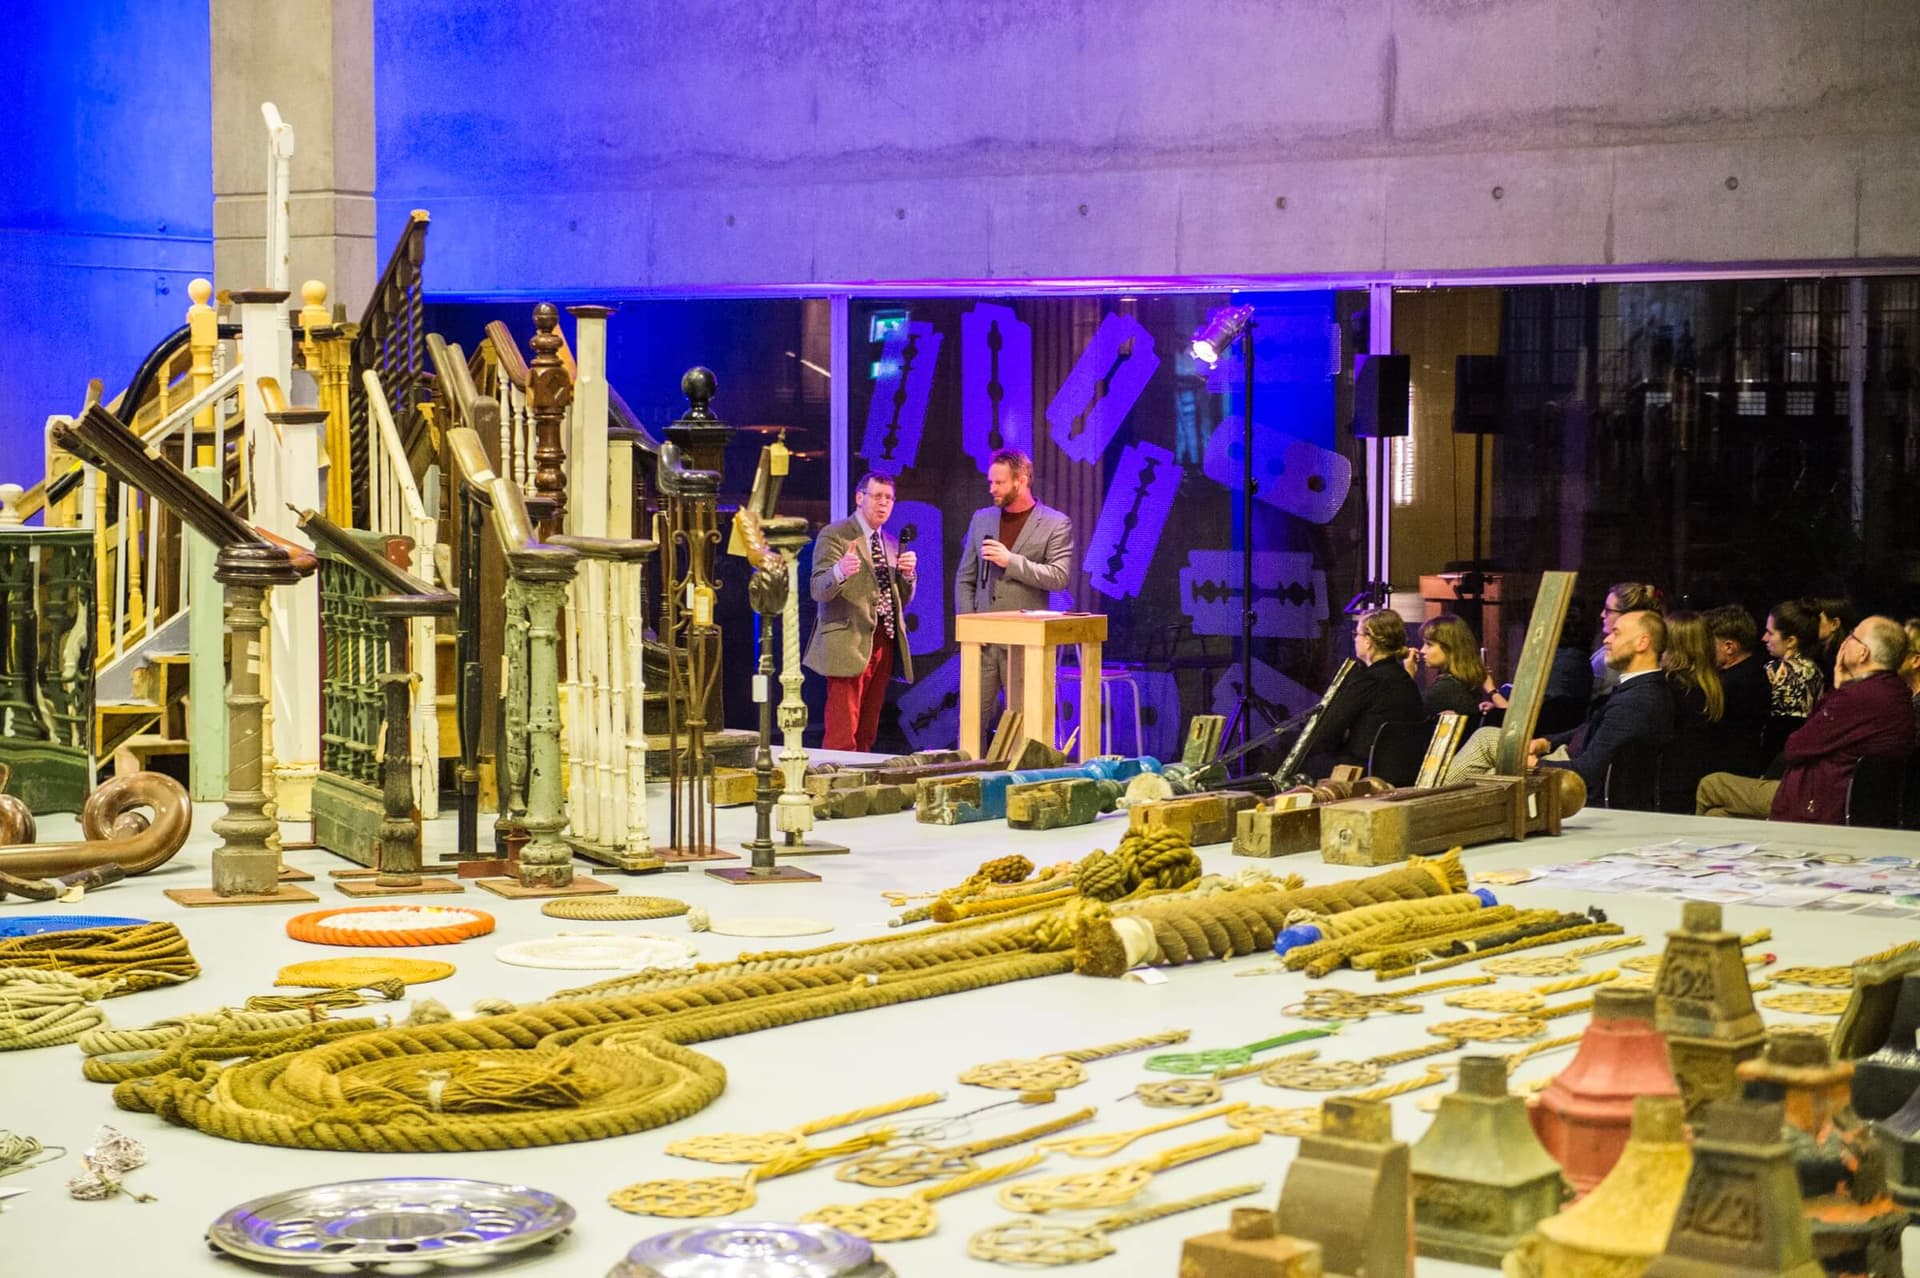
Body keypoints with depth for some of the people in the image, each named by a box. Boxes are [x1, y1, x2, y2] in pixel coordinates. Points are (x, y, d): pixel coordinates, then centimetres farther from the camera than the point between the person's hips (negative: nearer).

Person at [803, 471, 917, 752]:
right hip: (850, 643, -7)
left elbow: (902, 600, 20)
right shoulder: (834, 536, -2)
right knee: (842, 733, -12)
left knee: (867, 733, 10)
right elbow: (818, 590, -12)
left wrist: (908, 574, -1)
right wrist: (840, 571, -33)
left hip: (884, 642, 7)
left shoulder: (891, 544, 19)